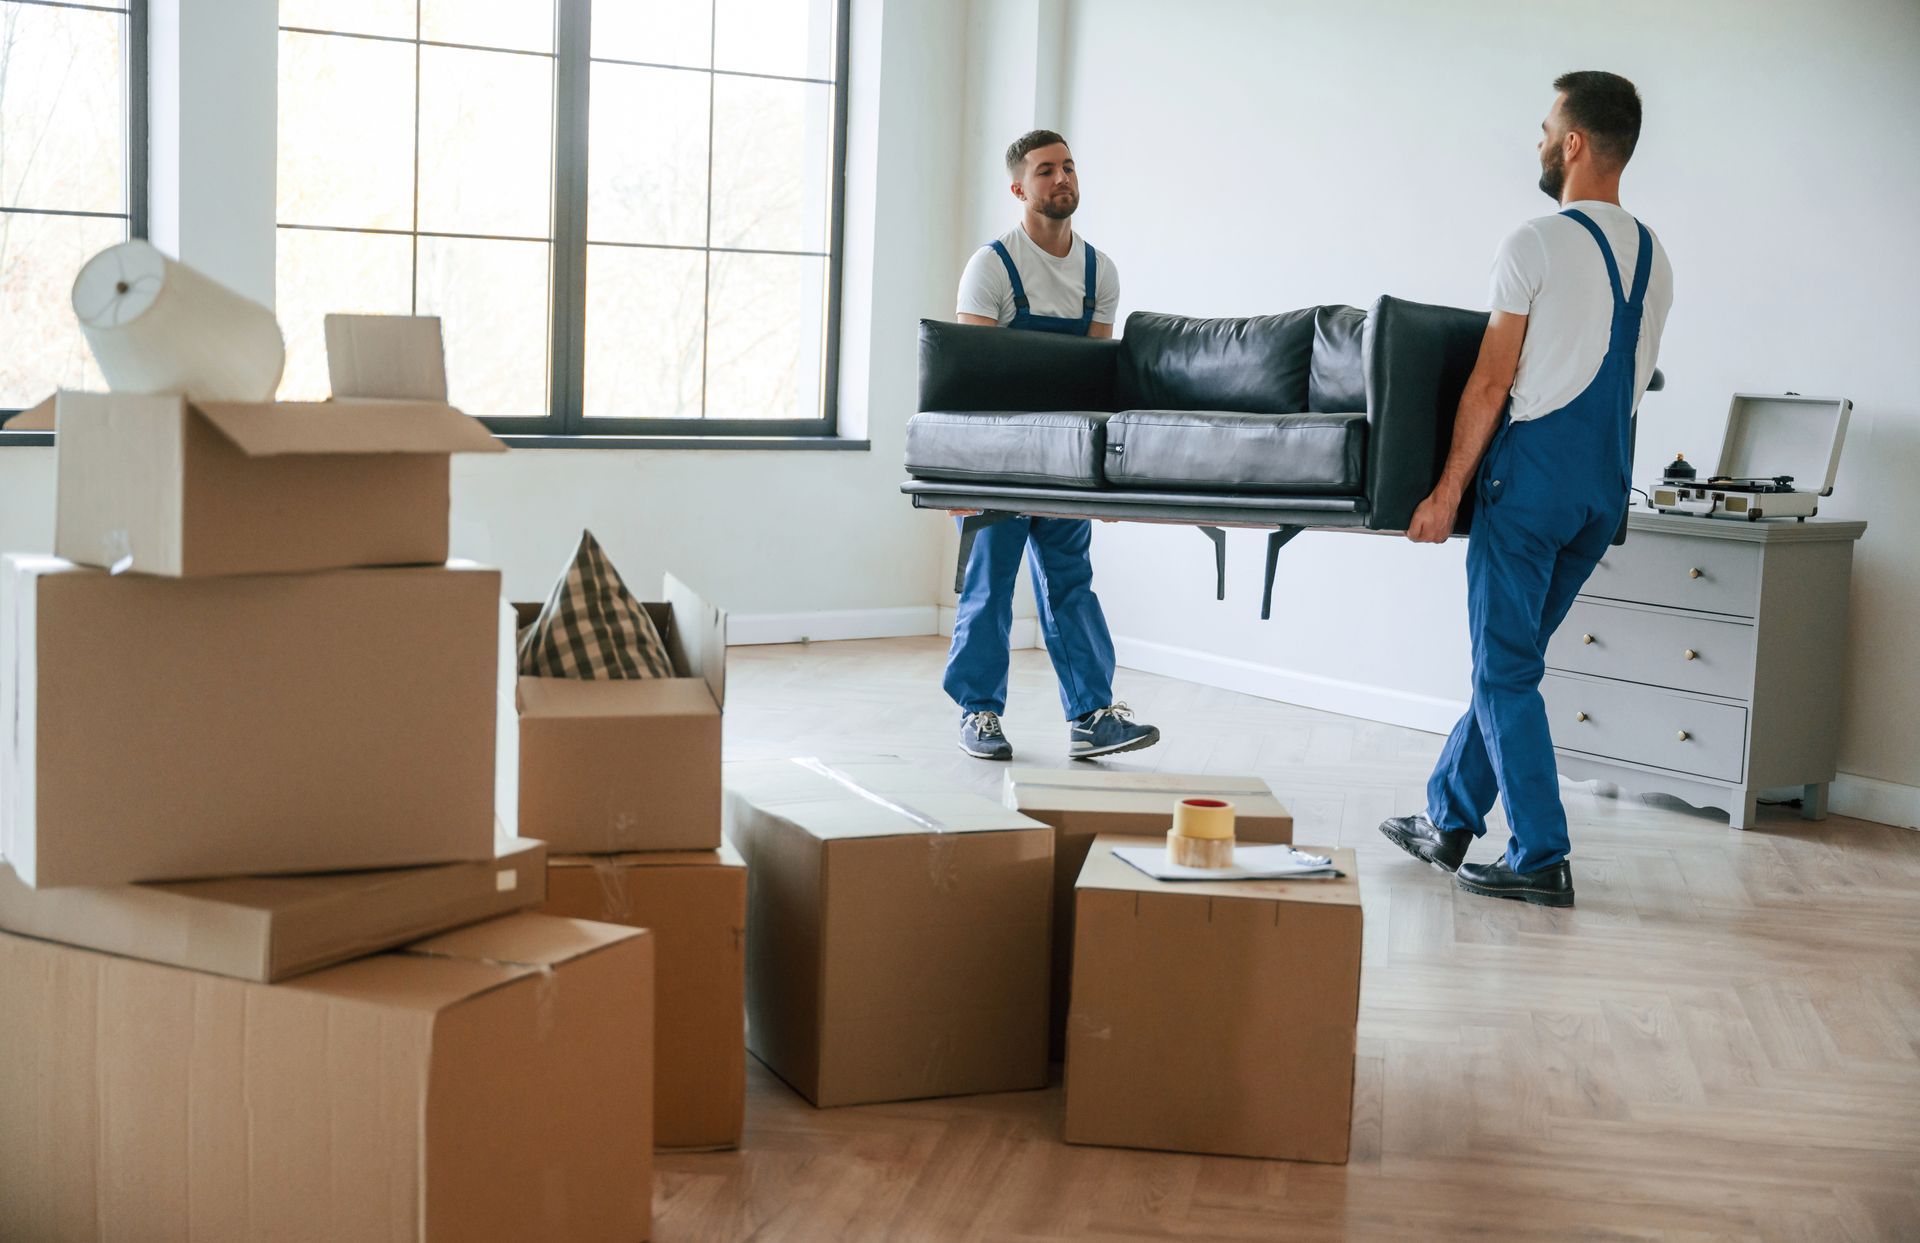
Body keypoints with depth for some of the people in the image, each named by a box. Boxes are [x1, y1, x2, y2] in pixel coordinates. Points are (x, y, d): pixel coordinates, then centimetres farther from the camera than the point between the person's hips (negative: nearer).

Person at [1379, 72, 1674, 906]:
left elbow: (1492, 382, -13)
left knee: (1506, 671, 0)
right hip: (1605, 490, 8)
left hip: (1531, 481, -8)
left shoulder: (1537, 244, -11)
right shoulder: (1655, 259, 12)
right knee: (1506, 660, 16)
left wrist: (1447, 492, -8)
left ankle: (1540, 859, 0)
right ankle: (1447, 820, 26)